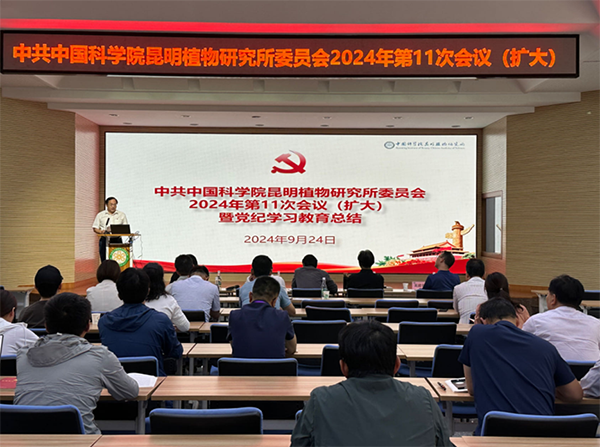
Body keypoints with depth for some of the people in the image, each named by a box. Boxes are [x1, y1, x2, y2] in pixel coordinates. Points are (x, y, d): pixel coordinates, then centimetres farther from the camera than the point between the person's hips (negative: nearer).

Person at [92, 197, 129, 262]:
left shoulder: (122, 214, 14)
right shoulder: (100, 215, 12)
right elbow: (95, 228, 9)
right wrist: (101, 231, -12)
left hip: (117, 239, 0)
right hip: (104, 240, 0)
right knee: (104, 261, -4)